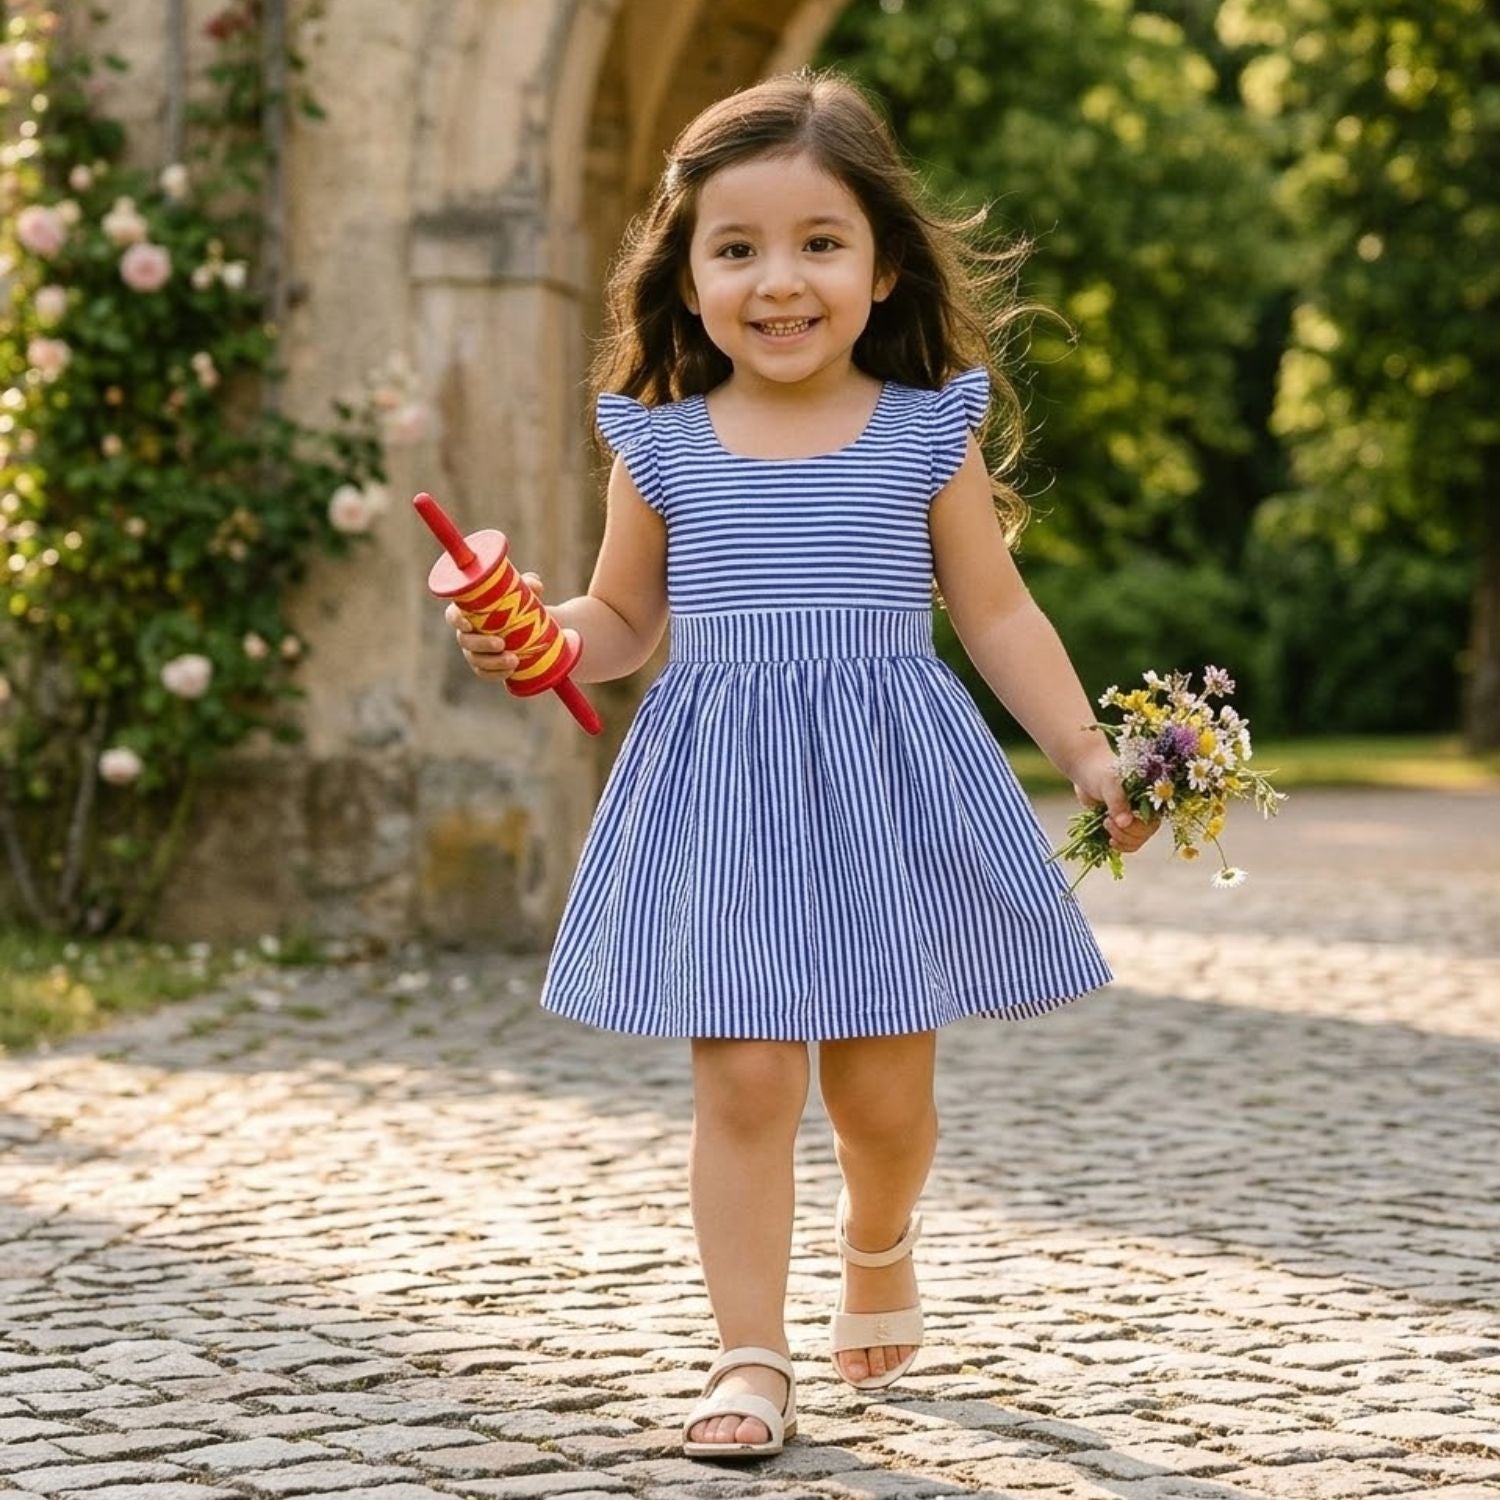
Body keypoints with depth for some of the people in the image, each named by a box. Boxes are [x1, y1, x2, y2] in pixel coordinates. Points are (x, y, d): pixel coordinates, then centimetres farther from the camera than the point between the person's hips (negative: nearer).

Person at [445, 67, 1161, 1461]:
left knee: (883, 1090, 7)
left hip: (891, 785, 0)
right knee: (744, 1079, -5)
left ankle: (876, 1244, 40)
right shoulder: (660, 444, 2)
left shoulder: (926, 433, 0)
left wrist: (1086, 750, -1)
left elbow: (997, 614, 6)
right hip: (722, 789, 0)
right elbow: (621, 622, 13)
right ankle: (751, 1357, 7)